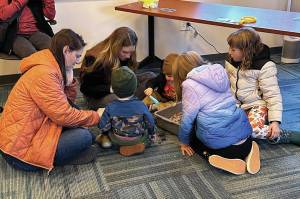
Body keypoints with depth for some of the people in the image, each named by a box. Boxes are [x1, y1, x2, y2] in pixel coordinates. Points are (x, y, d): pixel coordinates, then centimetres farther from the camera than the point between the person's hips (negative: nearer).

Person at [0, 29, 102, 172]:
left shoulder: (50, 67, 7)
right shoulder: (43, 74, -23)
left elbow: (67, 102, 10)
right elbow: (64, 115, -22)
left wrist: (69, 80, -6)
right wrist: (96, 116, -10)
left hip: (34, 130, 9)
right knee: (83, 137, -15)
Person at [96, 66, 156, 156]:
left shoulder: (110, 108, -21)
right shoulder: (140, 105, -20)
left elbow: (103, 127, -14)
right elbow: (150, 124, -9)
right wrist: (152, 136, 13)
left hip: (117, 141, 1)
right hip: (138, 139, -1)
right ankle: (140, 144, 6)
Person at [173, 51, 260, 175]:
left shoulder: (190, 85, -7)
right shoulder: (219, 74, 13)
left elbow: (188, 119, -3)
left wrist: (184, 142, 14)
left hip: (218, 138, -5)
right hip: (242, 130, 6)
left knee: (193, 138, 26)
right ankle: (247, 148, 7)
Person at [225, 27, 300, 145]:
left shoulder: (264, 67, -15)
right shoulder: (231, 62, 4)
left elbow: (273, 95, -16)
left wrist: (275, 121, -24)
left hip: (256, 105, -6)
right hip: (235, 104, 6)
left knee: (253, 129, -35)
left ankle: (283, 135, -10)